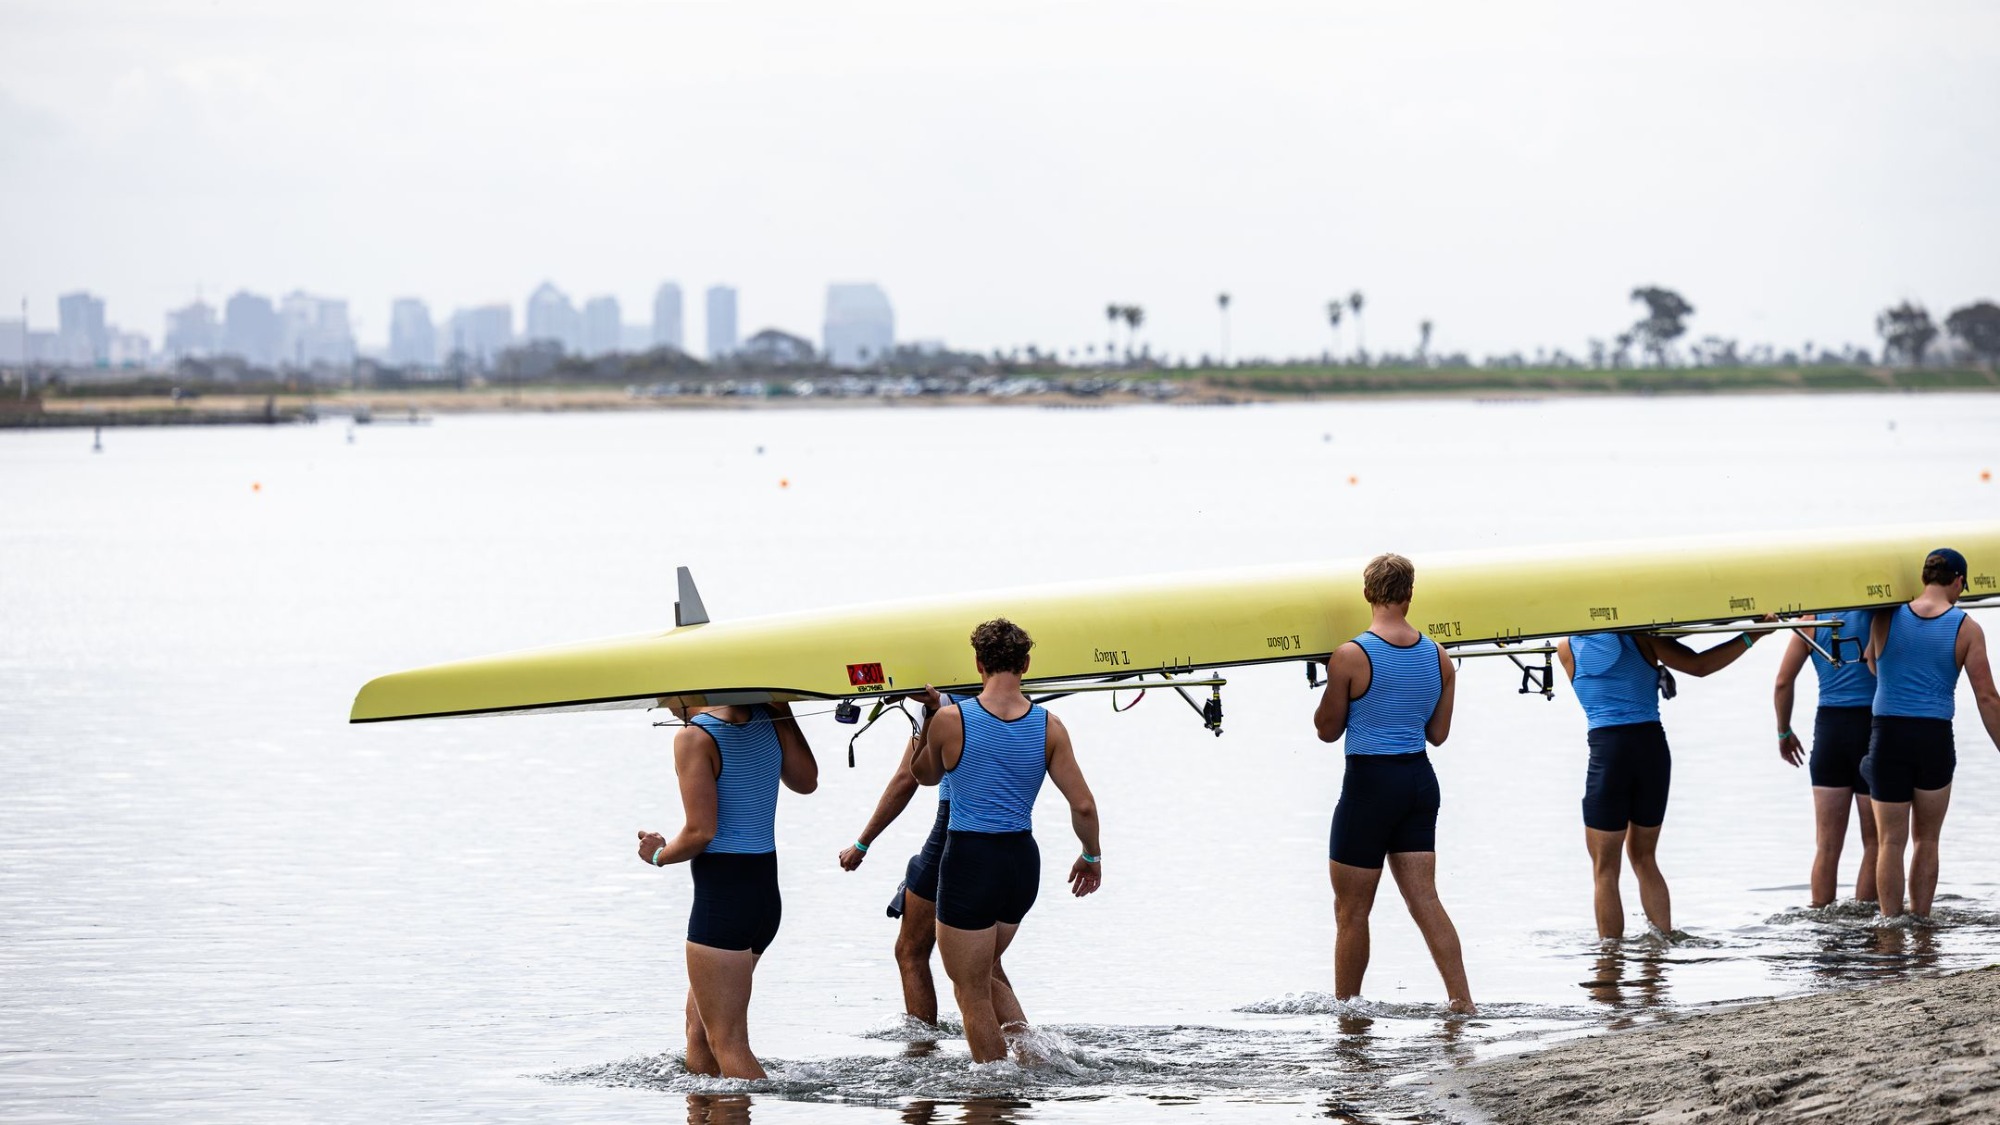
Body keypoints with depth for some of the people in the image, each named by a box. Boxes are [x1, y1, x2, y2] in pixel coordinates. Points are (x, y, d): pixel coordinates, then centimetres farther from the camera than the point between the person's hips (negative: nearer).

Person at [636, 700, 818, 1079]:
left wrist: (659, 855, -1)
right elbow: (806, 781, 21)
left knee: (727, 1042, -4)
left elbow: (701, 832, -20)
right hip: (767, 889, 8)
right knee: (699, 1025, 22)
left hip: (721, 897, -8)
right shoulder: (769, 719, 4)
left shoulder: (694, 738, -16)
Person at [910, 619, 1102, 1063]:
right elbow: (1083, 805, -3)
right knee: (984, 968, 28)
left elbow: (924, 775, 11)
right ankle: (1024, 1037, 7)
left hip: (970, 861, -5)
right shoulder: (1048, 727, -3)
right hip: (1023, 860, 5)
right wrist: (1091, 857, 15)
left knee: (971, 990, 7)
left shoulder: (950, 721, -11)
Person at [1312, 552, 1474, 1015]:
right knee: (1424, 900, 6)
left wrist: (1332, 688, 13)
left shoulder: (1350, 657, -13)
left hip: (1370, 783, -5)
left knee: (1351, 910, 6)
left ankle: (1345, 1007, 14)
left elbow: (1327, 730, -3)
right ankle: (1462, 1000, -2)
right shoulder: (1438, 658, 2)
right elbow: (1438, 733, 10)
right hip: (1420, 780, 5)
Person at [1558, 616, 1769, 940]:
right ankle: (1664, 938, 15)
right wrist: (1751, 637, 5)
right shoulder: (1641, 637, 3)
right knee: (1643, 857, 18)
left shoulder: (1566, 647, 4)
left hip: (1607, 752, -2)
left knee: (1604, 868, 5)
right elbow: (1699, 665, 1)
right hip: (1652, 746, 2)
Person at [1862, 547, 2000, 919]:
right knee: (1926, 840, 14)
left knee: (1890, 841, 6)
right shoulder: (1966, 629, -3)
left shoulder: (1886, 619, 0)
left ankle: (1890, 923, 2)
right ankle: (1920, 920, 14)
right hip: (1935, 737, 0)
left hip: (1888, 735, 0)